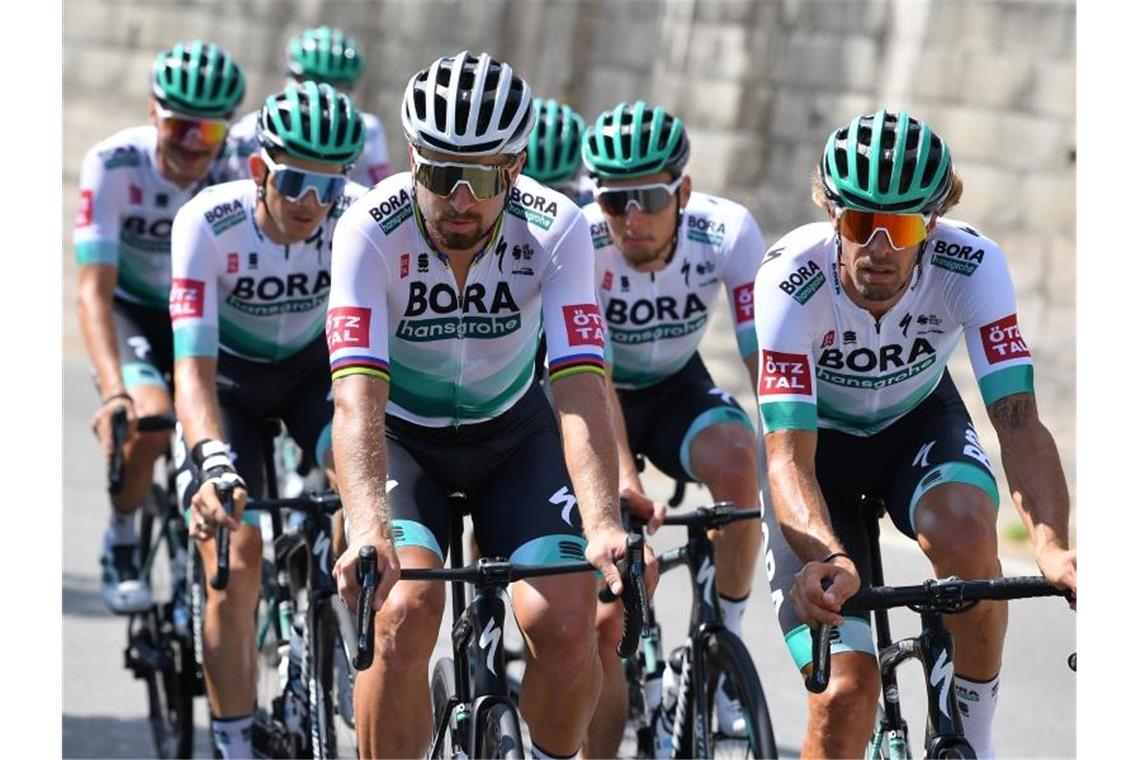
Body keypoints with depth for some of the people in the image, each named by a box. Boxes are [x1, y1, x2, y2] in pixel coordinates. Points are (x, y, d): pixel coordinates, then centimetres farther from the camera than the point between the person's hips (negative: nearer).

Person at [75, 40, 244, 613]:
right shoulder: (113, 165, -27)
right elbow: (94, 291, -30)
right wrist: (112, 391, -44)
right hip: (134, 313, -2)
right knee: (148, 422, -30)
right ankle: (121, 544, -3)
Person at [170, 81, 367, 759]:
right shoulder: (210, 224, -31)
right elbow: (193, 367, -35)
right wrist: (215, 464, -52)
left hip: (315, 367, 1)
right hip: (230, 378, -1)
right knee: (234, 565, -13)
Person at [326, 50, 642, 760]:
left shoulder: (556, 229, -24)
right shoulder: (372, 231, -28)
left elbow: (581, 390, -31)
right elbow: (358, 396, -37)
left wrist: (604, 524, -47)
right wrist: (369, 529, -53)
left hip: (512, 431, 1)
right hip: (402, 436, -1)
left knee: (566, 619, -18)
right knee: (406, 609, -27)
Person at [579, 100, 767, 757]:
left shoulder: (728, 231, -26)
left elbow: (767, 361, -30)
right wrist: (624, 482, -52)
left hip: (676, 389, 1)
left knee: (737, 459, -33)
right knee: (605, 618, -13)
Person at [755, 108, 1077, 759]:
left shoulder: (972, 265, -29)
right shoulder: (792, 279, -33)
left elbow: (1019, 420, -36)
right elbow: (789, 455, -37)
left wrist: (1053, 547, -54)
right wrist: (827, 558, -58)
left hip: (918, 422, 1)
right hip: (819, 439, -1)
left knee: (966, 531, -35)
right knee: (846, 691, -15)